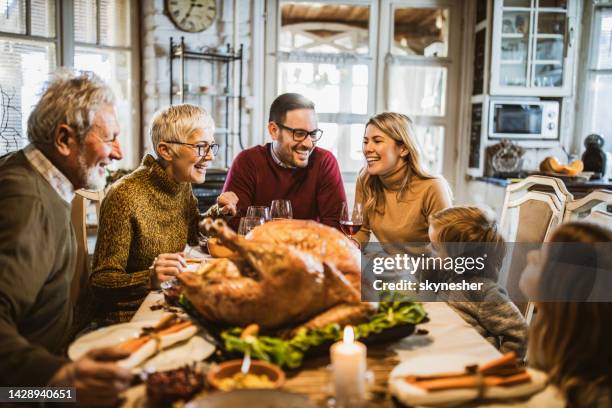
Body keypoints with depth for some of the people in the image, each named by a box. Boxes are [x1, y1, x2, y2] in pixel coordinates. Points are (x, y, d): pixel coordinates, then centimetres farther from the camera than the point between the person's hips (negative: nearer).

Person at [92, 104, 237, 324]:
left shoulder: (183, 185, 3)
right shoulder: (125, 196, -20)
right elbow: (100, 281, -18)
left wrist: (217, 213, 3)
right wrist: (149, 279, -35)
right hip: (129, 317, -7)